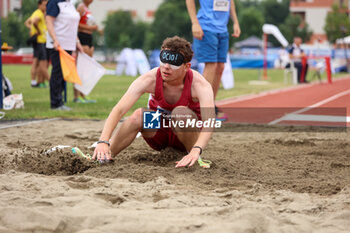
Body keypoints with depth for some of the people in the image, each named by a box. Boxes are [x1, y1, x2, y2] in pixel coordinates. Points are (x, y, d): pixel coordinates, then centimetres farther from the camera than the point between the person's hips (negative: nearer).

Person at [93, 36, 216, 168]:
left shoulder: (199, 84, -27)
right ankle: (104, 155, -22)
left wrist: (196, 151, -60)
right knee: (139, 115, -29)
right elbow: (119, 110, -30)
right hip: (158, 136, 2)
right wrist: (103, 142, -46)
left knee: (180, 112, -33)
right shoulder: (150, 80, -23)